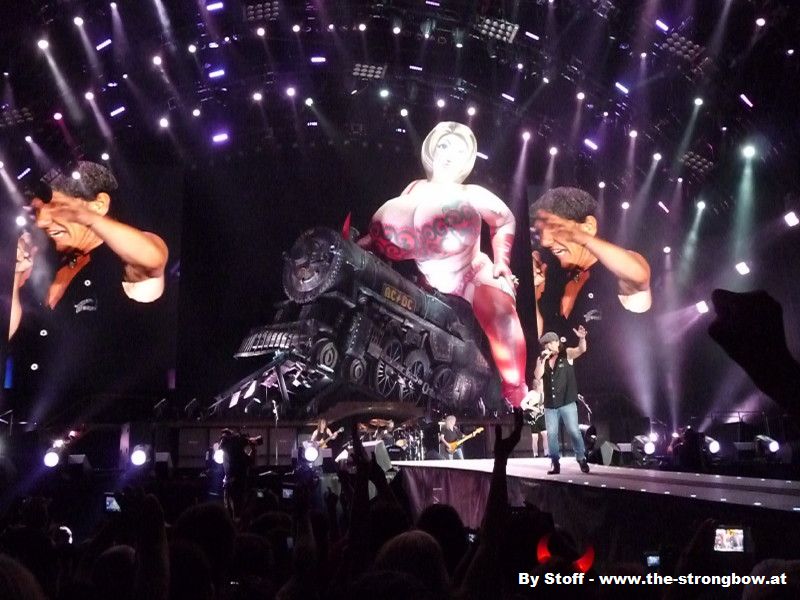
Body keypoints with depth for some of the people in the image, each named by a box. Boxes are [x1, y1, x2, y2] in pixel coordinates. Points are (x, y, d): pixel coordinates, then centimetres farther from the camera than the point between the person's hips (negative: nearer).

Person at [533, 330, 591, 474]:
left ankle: (582, 460, 10)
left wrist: (582, 338, -43)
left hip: (567, 403, -3)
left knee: (574, 431, -4)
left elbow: (581, 349, -22)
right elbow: (537, 376, -6)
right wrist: (543, 359, -16)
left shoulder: (567, 354, -3)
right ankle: (556, 464, 12)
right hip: (550, 405, 3)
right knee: (551, 434, 5)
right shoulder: (541, 359, 6)